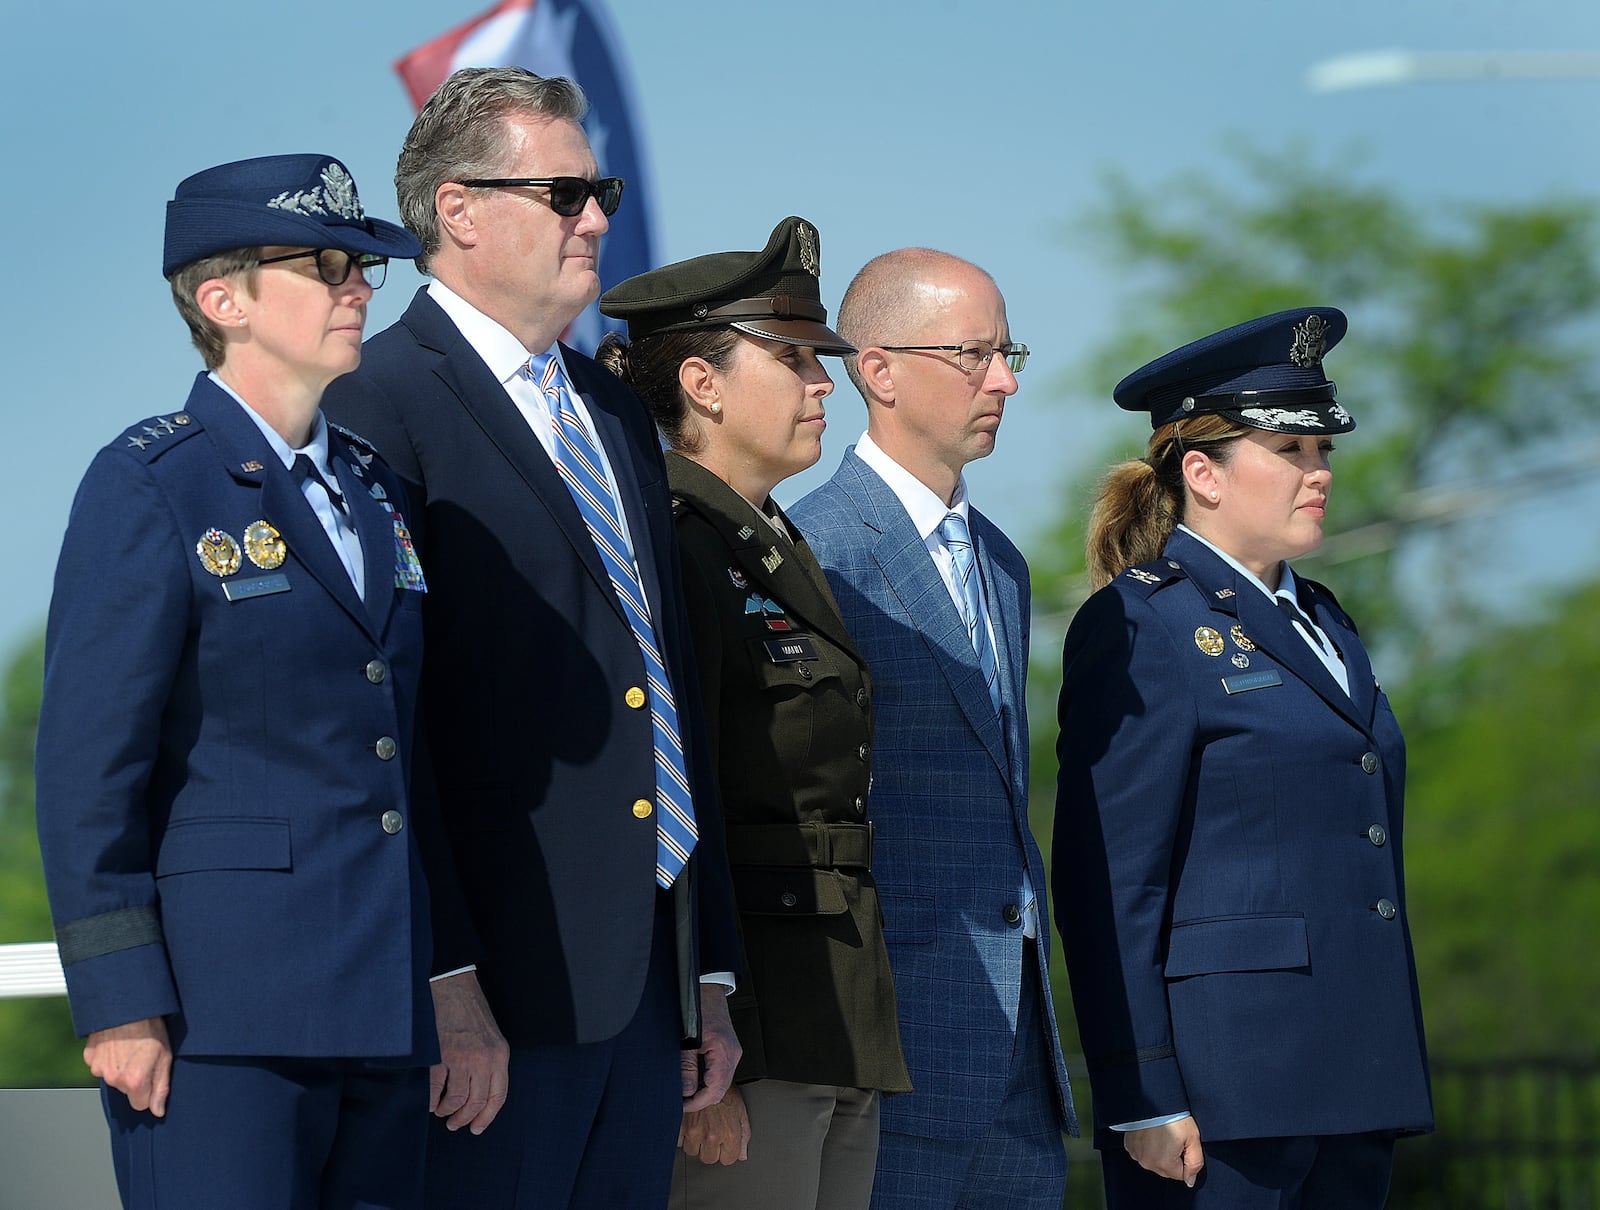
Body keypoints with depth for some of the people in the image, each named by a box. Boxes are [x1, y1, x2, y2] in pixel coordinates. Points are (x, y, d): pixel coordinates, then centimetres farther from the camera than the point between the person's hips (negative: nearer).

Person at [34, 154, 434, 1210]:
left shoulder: (376, 489, 17)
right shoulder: (149, 489, -4)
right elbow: (86, 760, -9)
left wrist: (443, 995, 15)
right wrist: (121, 1002, -14)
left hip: (383, 1005, 7)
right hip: (222, 1007, -7)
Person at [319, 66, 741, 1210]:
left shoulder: (618, 414, 20)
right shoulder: (384, 406, -7)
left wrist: (709, 974, 17)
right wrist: (443, 980, -20)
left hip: (648, 981, 8)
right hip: (503, 986, -8)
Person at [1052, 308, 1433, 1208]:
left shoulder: (1323, 621, 19)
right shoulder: (1139, 627, -6)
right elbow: (1112, 882, -11)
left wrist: (1385, 1080, 18)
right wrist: (1142, 1098, -16)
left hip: (1353, 1078, 8)